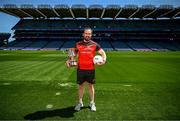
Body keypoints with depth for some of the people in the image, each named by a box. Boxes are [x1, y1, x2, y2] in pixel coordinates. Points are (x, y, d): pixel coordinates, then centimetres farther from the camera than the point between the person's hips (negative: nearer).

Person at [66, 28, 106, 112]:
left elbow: (103, 53, 3)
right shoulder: (78, 44, 4)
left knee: (91, 86, 11)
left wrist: (104, 60, -17)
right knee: (81, 86, 11)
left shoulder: (94, 44, 2)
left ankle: (92, 103, 27)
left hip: (91, 69, 0)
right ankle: (80, 102, 30)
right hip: (80, 69, 1)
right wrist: (69, 61, -8)